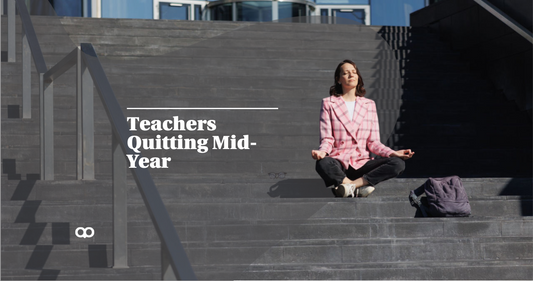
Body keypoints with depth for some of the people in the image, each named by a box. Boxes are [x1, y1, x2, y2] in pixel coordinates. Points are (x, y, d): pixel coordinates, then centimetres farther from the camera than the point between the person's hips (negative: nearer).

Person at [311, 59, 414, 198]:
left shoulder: (369, 105, 15)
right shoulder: (328, 103, 8)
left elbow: (373, 142, 11)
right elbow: (327, 139, 1)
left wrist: (392, 153, -8)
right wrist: (322, 152, -23)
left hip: (362, 164, 3)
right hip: (338, 164, -3)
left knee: (398, 163, -23)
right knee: (323, 164, -39)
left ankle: (351, 186, -27)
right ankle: (358, 189, -24)